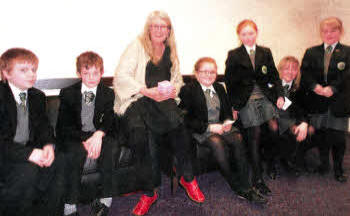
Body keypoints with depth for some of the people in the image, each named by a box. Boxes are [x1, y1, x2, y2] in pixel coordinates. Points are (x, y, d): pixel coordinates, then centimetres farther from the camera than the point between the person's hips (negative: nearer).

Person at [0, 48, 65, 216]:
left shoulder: (38, 96, 8)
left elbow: (44, 126, 10)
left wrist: (48, 145, -12)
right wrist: (27, 153, -28)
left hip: (29, 151, 6)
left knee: (60, 161, -14)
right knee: (27, 170, -31)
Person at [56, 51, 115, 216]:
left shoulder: (108, 94, 6)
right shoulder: (67, 93, 3)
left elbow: (110, 120, -3)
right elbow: (63, 126, -4)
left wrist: (99, 134, -26)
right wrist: (84, 139, -21)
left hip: (100, 135, 1)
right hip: (75, 137, -1)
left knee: (109, 147, -31)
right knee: (77, 151, -32)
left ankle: (106, 199, -22)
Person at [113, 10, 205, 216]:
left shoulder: (170, 50, 20)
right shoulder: (137, 46, 5)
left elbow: (177, 78, 26)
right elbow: (121, 77, -5)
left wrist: (174, 89, 1)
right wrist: (147, 91, -17)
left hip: (163, 98, 3)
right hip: (137, 99, -2)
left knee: (176, 122, -31)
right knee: (138, 133, -33)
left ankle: (187, 178, -12)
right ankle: (148, 192, -16)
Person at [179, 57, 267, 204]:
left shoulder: (219, 88, 19)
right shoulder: (188, 90, 0)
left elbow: (227, 110, 23)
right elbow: (186, 119, -7)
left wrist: (228, 121, -2)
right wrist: (209, 127, -16)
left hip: (221, 127, 5)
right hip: (201, 131, -4)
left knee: (238, 138, -26)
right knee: (217, 143, -34)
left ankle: (245, 187, -24)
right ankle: (237, 187, -23)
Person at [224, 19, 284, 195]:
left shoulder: (266, 52, 12)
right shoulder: (233, 55, 2)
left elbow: (274, 76, 14)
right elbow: (229, 82, 1)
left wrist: (279, 95, 2)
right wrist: (233, 106, -2)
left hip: (265, 98, 4)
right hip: (246, 101, -3)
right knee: (254, 136, -6)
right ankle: (257, 178, 4)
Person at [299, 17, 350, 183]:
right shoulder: (311, 52, 11)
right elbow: (305, 73, -1)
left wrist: (332, 88, -21)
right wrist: (315, 86, -17)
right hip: (317, 101, 2)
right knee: (320, 135, 10)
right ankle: (324, 164, 30)